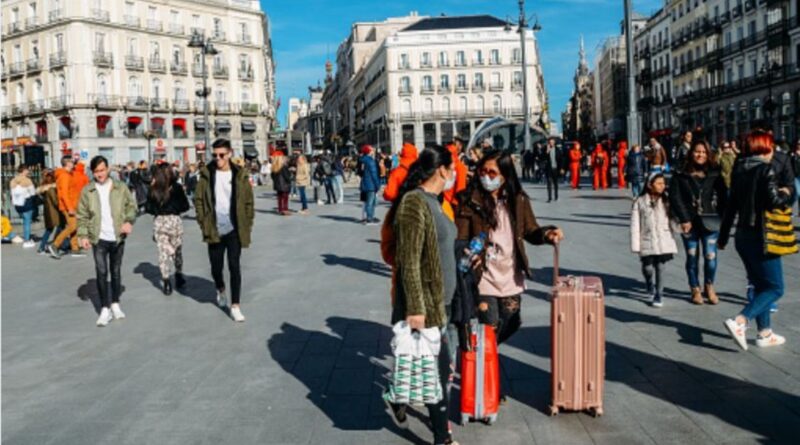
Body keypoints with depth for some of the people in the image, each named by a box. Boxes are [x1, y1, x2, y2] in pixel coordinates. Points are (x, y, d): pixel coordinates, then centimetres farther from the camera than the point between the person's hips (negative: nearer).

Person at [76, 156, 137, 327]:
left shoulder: (120, 188, 2)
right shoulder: (87, 191, 0)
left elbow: (131, 205, 5)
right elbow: (82, 215, 2)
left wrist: (129, 221, -13)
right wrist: (83, 235, -8)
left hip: (117, 237, 1)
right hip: (99, 239, -1)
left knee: (116, 271, 12)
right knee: (101, 272, -6)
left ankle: (115, 304, 26)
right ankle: (105, 309, 1)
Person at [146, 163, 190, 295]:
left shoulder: (153, 189, -4)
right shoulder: (176, 188, -8)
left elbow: (148, 208, -1)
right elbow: (185, 206, -5)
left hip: (159, 222, 1)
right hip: (174, 220, -1)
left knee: (163, 251, 5)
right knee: (177, 250, 16)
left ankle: (165, 280, 2)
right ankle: (179, 275, 26)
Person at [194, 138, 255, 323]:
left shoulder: (239, 175, -2)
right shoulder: (207, 174, -1)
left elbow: (249, 202, 1)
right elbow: (198, 200, 1)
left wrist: (247, 226, -3)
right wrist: (203, 223, -5)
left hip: (234, 230, -1)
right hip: (214, 231, 1)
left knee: (234, 266, -5)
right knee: (216, 267, 11)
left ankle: (235, 306, 3)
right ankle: (220, 290, 43)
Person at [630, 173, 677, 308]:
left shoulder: (666, 202, 5)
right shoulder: (640, 202, -3)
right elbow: (635, 225, -4)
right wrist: (635, 245, -7)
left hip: (663, 240, 2)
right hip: (647, 241, -2)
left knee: (660, 267, 3)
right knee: (647, 267, -2)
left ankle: (658, 296, 14)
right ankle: (650, 286, 32)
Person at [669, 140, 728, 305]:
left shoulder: (715, 174, 6)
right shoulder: (681, 175, 1)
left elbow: (723, 196, 6)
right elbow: (675, 197, -3)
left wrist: (721, 218, -4)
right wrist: (684, 220, -9)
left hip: (710, 222, 1)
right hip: (690, 223, -1)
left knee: (711, 256, -4)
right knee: (692, 257, 8)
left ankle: (709, 287, 18)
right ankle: (695, 290, 22)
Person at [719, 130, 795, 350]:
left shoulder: (739, 169, 9)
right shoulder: (766, 170, -13)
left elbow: (732, 204, 13)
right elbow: (773, 201, -24)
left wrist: (723, 235, 17)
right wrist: (785, 194, -1)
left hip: (743, 236, 8)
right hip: (761, 237, -8)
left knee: (761, 285, 17)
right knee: (774, 288, 0)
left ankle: (765, 334, 21)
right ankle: (739, 322, -16)